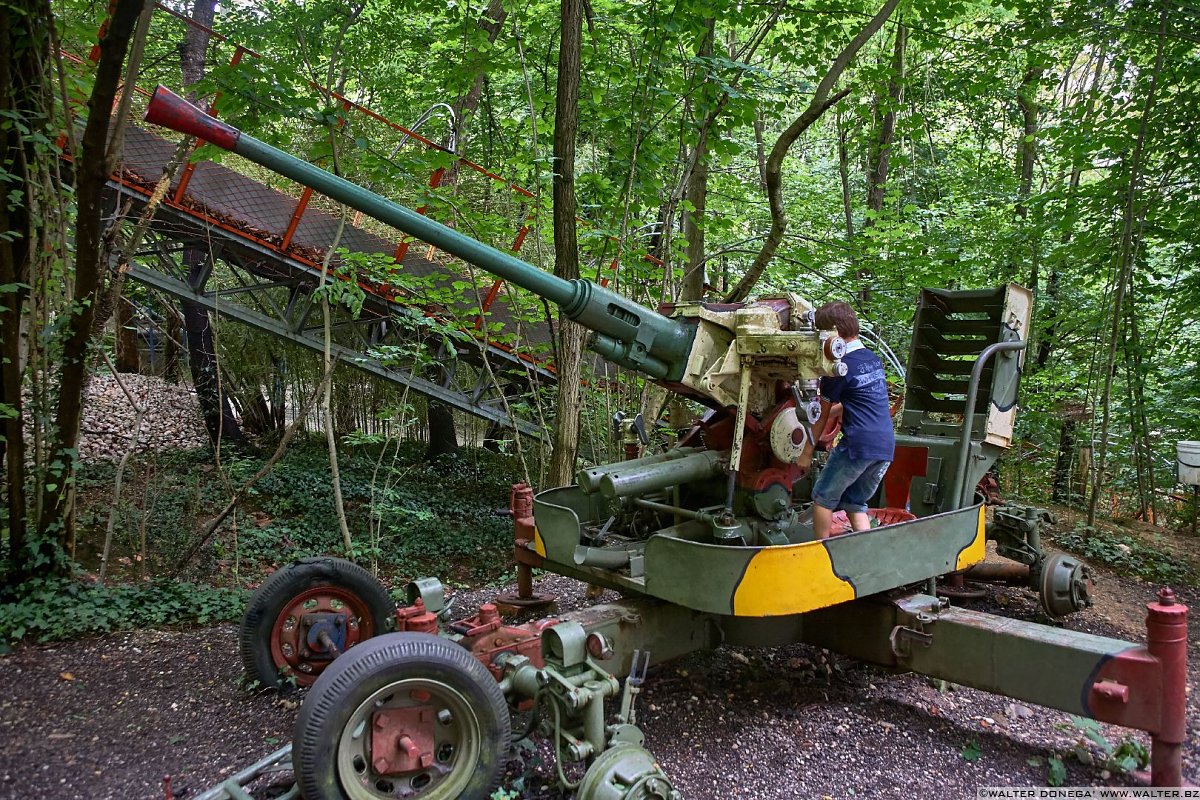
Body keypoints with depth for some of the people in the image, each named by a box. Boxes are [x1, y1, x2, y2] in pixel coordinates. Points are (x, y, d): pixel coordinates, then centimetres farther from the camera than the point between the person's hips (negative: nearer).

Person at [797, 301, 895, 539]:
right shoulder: (873, 359, 15)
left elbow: (823, 414, 3)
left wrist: (807, 451, 12)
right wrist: (833, 410, 37)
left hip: (858, 443, -7)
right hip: (886, 446, 7)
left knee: (823, 497, 9)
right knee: (855, 503, 18)